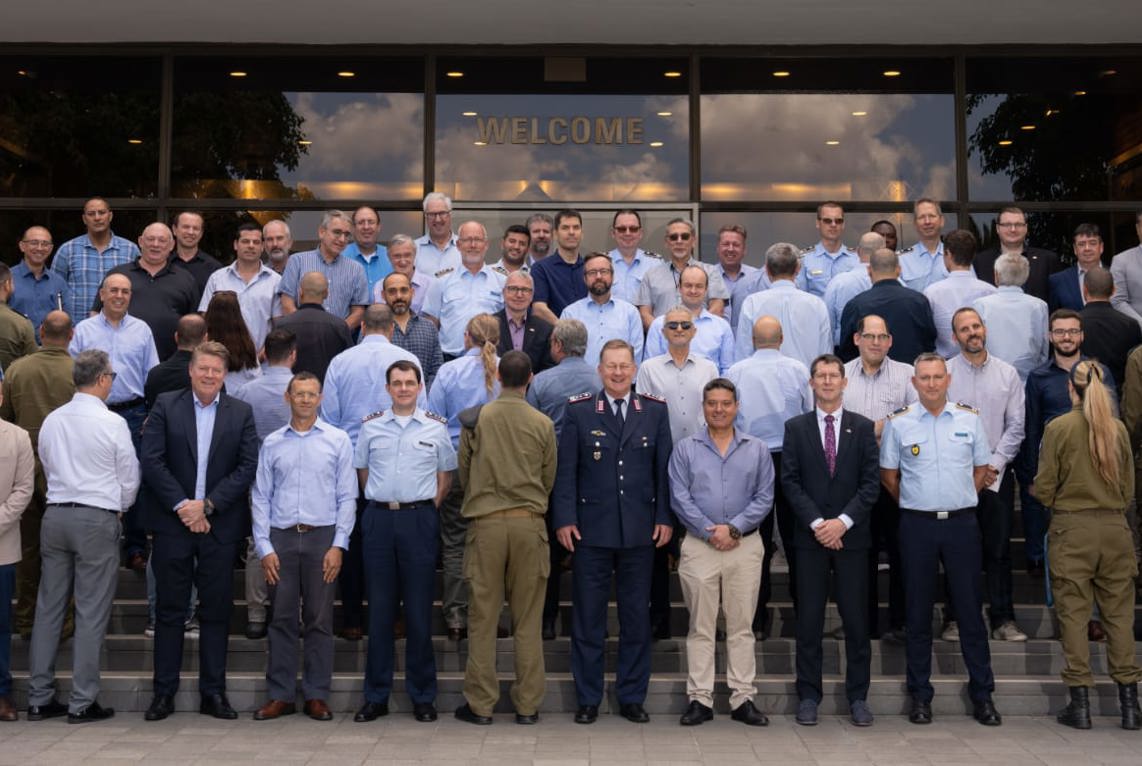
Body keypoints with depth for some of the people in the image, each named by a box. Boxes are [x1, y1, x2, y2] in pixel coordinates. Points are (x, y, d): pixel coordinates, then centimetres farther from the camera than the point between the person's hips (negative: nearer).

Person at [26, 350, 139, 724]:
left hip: (56, 514, 6)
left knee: (48, 609, 11)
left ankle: (39, 698, 17)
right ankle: (82, 702, 5)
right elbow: (130, 477, -2)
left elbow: (48, 469, 14)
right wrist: (119, 508, 17)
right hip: (97, 519, -5)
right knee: (91, 613, 1)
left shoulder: (51, 420, 6)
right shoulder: (112, 423, -9)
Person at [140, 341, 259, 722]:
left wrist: (207, 505, -11)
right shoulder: (166, 405, 3)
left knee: (216, 611, 6)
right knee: (170, 610, 6)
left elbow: (248, 466, -3)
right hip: (172, 523, 0)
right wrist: (182, 505, -11)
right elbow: (151, 461, -4)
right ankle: (164, 691, 15)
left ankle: (213, 691, 15)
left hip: (220, 526, 1)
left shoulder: (241, 413, 4)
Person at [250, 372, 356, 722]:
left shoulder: (338, 440, 5)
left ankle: (317, 695, 11)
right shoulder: (272, 443, 9)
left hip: (322, 536, -1)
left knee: (320, 620, 2)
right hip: (281, 538, 1)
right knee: (282, 619, 4)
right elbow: (260, 497, 8)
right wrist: (264, 547, -1)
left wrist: (338, 545, -5)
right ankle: (281, 695, 12)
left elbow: (347, 496, 2)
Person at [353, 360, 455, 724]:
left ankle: (423, 697, 13)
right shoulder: (371, 426, 7)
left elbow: (445, 474, 11)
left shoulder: (436, 427, 4)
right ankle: (376, 696, 15)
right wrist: (381, 503, 8)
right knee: (379, 609, 6)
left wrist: (428, 510, 4)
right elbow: (362, 471, 16)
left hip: (420, 519, -1)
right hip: (379, 519, 1)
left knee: (419, 610, 3)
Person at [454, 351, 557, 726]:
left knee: (483, 618, 6)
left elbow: (463, 472, 9)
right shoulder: (542, 424, -1)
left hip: (486, 523, 0)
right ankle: (528, 705, 12)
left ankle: (480, 704, 11)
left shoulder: (475, 418, -1)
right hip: (529, 524, 0)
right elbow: (549, 479, 8)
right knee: (528, 621, 7)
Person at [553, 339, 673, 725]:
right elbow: (565, 469, -1)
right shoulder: (578, 410, 1)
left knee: (636, 617, 9)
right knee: (587, 617, 5)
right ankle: (587, 699, 16)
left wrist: (665, 517, 0)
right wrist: (564, 519, -7)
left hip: (640, 531, 2)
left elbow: (664, 468, 6)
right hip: (591, 530, -1)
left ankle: (632, 697, 21)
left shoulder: (655, 410, 6)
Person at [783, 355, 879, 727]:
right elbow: (790, 481, -1)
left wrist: (843, 521, -12)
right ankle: (808, 695, 12)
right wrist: (817, 523, -11)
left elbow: (871, 483, 0)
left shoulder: (863, 427, 6)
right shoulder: (796, 427, 6)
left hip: (851, 535, 0)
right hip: (810, 536, 0)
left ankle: (858, 697, 14)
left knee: (856, 619, 4)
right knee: (809, 620, 3)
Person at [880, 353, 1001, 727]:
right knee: (918, 611, 6)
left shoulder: (970, 419, 4)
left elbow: (981, 469, 12)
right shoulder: (898, 423, 1)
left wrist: (959, 501, 8)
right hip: (917, 526, 0)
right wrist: (915, 505, 9)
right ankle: (920, 695, 15)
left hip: (961, 523, 1)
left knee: (970, 608, 4)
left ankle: (982, 694, 15)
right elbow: (888, 475, 8)